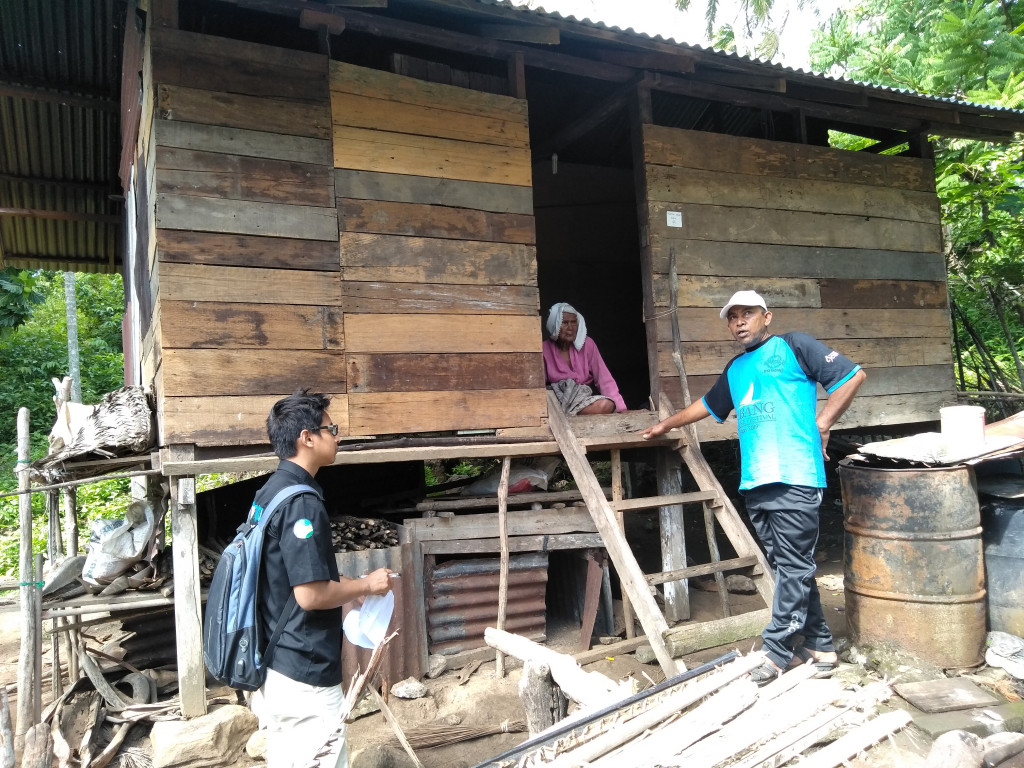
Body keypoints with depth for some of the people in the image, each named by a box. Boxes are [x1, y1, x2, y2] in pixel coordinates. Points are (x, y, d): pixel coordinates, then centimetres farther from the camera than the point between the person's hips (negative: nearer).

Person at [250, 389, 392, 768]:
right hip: (305, 676, -9)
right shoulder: (302, 502, -22)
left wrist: (348, 585, 14)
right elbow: (311, 594, -25)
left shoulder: (270, 492, 8)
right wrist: (367, 585, -11)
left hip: (272, 668, 9)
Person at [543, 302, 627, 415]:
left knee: (607, 405, -32)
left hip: (583, 399, 2)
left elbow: (604, 379, -4)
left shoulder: (587, 344, -3)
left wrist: (622, 409, -14)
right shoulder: (545, 349, -4)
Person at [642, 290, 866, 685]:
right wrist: (666, 424, 43)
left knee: (794, 566, -3)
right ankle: (819, 646, 20)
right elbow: (707, 405, 37)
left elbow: (852, 375, -1)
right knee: (788, 567, 10)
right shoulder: (735, 368, 23)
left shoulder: (794, 346, 3)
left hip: (794, 477, -7)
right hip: (755, 482, 7)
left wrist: (821, 423, -4)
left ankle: (776, 652, 2)